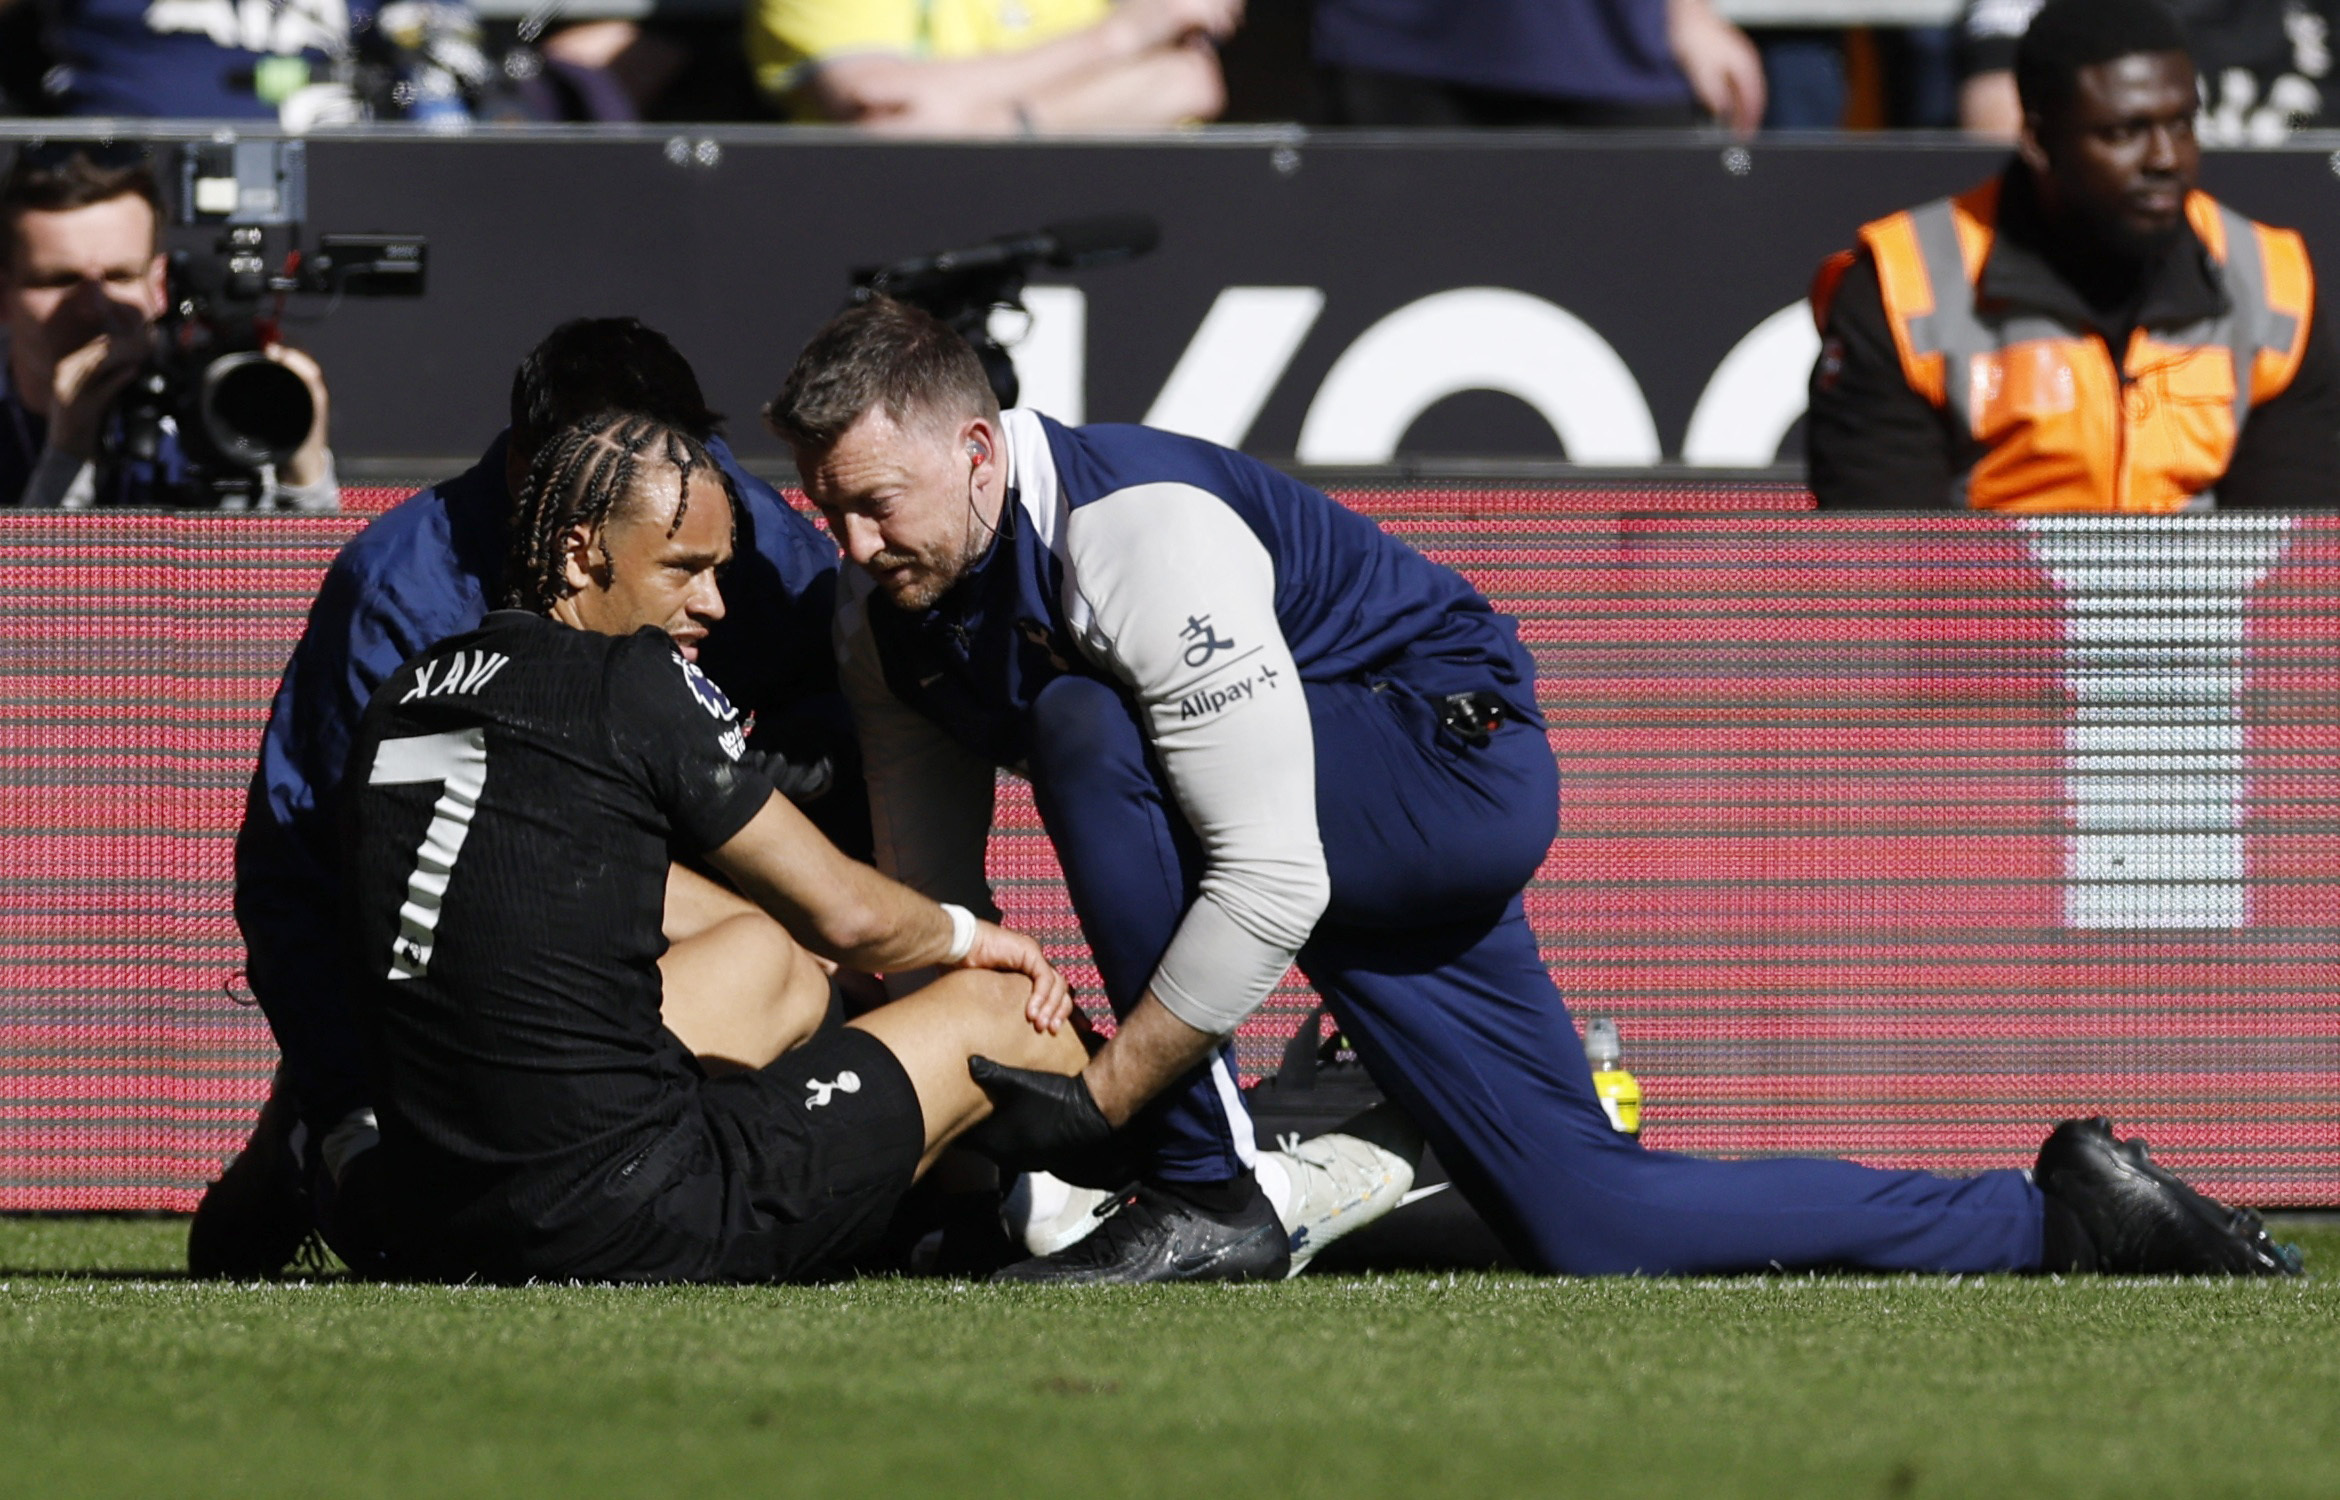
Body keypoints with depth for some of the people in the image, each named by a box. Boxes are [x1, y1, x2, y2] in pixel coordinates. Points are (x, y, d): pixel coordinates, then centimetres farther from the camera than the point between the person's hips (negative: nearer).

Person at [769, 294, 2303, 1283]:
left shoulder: (1142, 529, -29)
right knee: (1592, 1226, -2)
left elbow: (1269, 883, -33)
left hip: (1456, 765, -8)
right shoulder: (887, 612, -2)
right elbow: (926, 899, 7)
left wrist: (1100, 1100, -30)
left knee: (1091, 734, -31)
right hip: (1356, 834, 8)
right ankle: (2044, 1220, 12)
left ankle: (1205, 1196, -24)